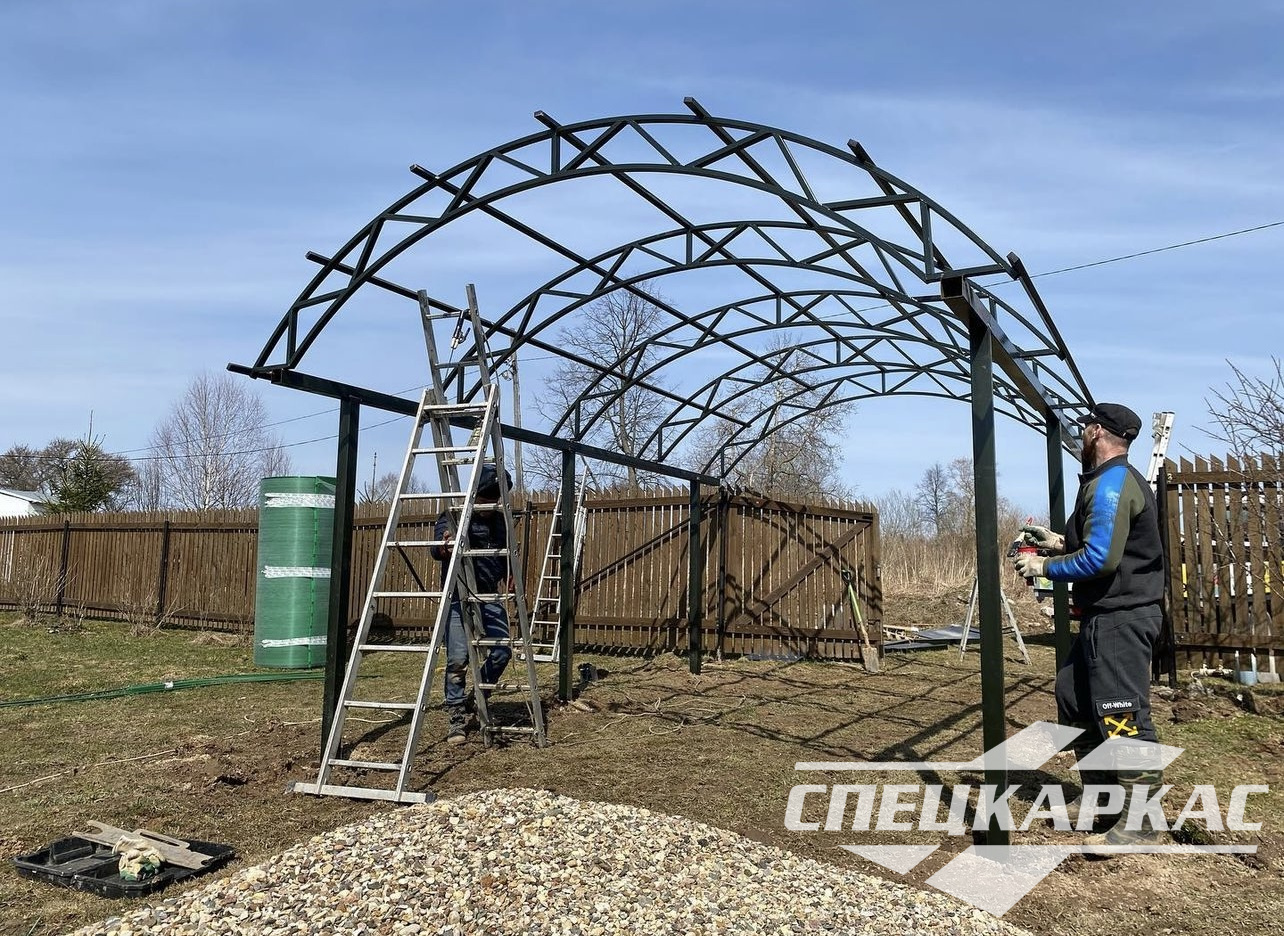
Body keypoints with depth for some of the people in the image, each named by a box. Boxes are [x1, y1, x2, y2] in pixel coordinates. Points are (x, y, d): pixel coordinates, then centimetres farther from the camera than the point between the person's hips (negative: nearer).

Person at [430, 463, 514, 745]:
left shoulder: (500, 520, 10)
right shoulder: (453, 516, -7)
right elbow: (437, 550, -21)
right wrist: (444, 548, -44)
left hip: (489, 597, 5)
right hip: (458, 597, -5)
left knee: (502, 651, -4)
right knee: (458, 659, -10)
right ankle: (456, 718, 4)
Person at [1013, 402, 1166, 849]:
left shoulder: (1111, 483, -17)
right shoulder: (1116, 480, 16)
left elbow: (1100, 559, -24)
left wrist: (1044, 567, -12)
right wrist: (1060, 543, 14)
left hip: (1120, 619, -11)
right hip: (1105, 616, 11)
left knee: (1121, 716, -6)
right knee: (1073, 697, 18)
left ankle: (1140, 824, 4)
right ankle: (1095, 793, 29)